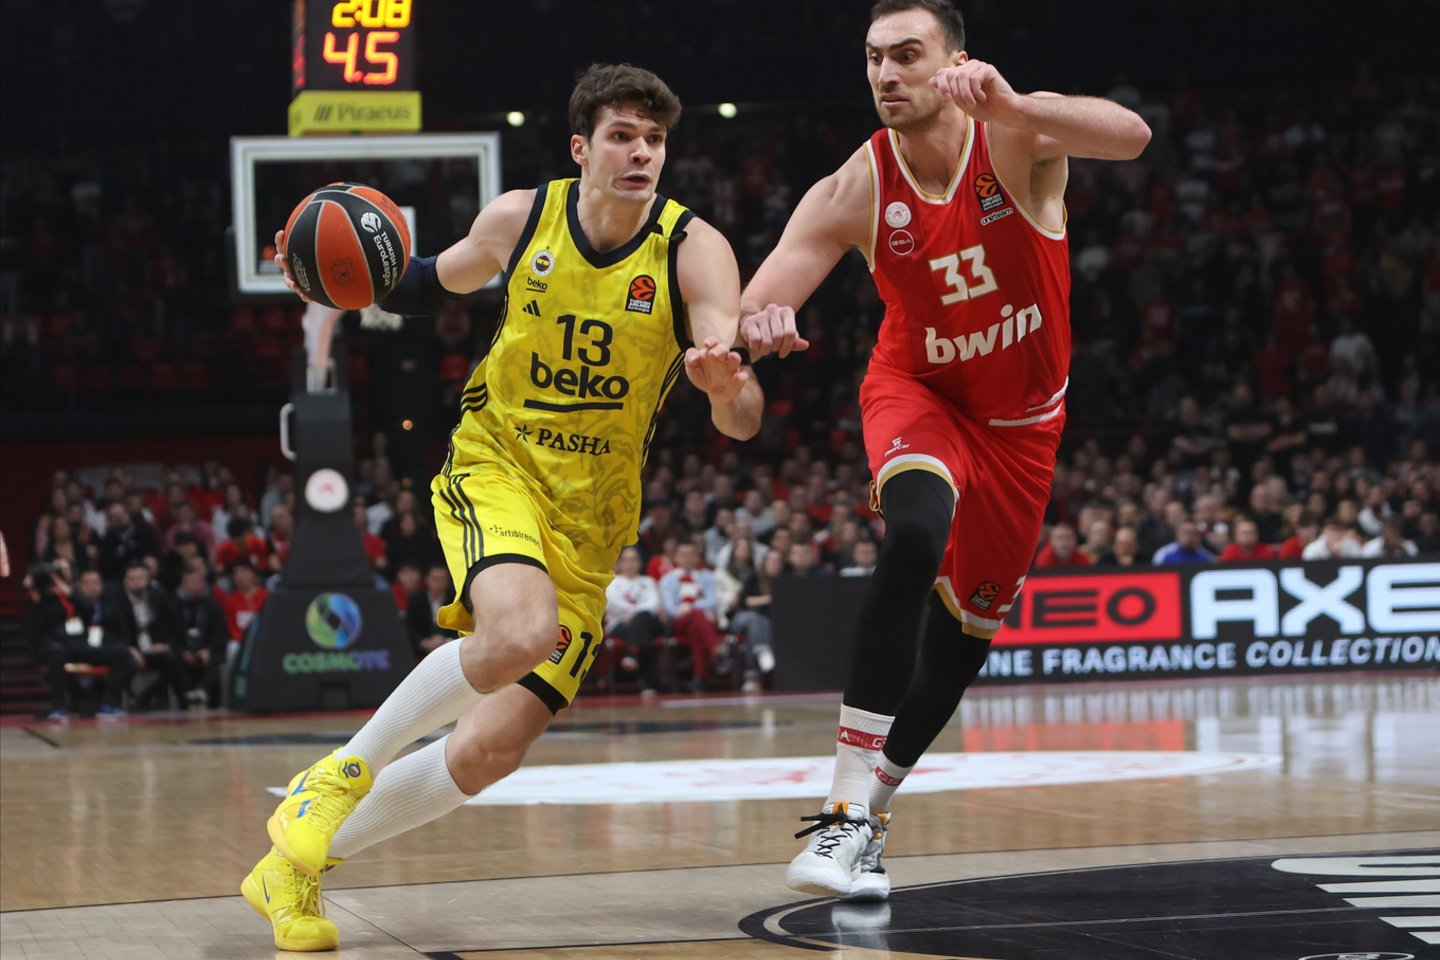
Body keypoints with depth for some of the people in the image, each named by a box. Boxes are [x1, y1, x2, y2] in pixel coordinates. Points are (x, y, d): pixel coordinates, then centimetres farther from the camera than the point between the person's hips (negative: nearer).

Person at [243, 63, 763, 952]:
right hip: (495, 465, -1)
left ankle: (298, 863, 18)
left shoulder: (695, 250, -13)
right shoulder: (521, 217, -6)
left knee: (492, 752, -3)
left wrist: (726, 381, -46)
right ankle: (344, 771, -13)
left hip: (591, 518, 1)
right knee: (522, 631, -35)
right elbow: (439, 281, 16)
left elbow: (744, 421, -22)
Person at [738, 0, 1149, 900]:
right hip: (919, 393, -2)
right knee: (915, 536, -34)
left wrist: (1011, 106, -60)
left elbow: (1130, 136, -43)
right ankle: (847, 811, -33)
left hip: (1023, 416, 2)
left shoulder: (1016, 134, -24)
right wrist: (757, 323, -54)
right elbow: (754, 304, -29)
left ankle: (873, 808, 33)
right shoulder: (854, 193, -22)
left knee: (967, 630, 11)